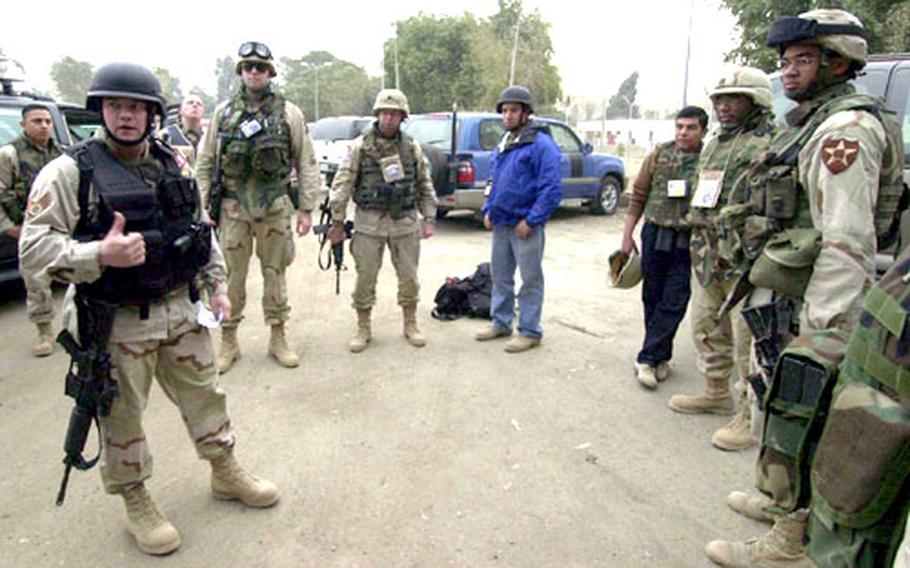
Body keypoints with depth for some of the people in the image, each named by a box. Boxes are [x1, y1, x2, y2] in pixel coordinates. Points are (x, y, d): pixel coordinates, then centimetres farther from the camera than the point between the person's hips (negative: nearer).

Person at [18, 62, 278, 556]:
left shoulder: (172, 165, 7)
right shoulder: (70, 171, -10)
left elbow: (202, 228, 15)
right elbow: (33, 248, -15)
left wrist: (217, 285, 9)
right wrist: (100, 255, -31)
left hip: (180, 310, 5)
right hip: (116, 323, -5)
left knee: (204, 394, 16)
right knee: (122, 418, 9)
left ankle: (225, 472, 36)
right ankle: (135, 500, 30)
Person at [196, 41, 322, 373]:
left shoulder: (289, 113, 4)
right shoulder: (223, 112, 8)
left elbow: (306, 163, 2)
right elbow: (205, 163, 10)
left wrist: (306, 208, -3)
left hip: (275, 206, -1)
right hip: (232, 206, 1)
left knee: (275, 274, 7)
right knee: (231, 276, 4)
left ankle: (278, 339, 20)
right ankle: (228, 342, 17)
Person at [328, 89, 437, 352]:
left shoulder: (412, 147, 7)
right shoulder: (361, 146, -2)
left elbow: (426, 186, 11)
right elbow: (342, 184, -4)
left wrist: (429, 219, 3)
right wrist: (337, 221, -7)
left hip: (405, 222, 2)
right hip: (370, 222, -2)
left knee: (409, 276, 8)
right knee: (365, 277, 4)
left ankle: (411, 325, 25)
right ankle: (363, 329, 19)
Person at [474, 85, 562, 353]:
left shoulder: (541, 144, -13)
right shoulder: (503, 144, 14)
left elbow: (552, 188, -18)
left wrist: (531, 220, -19)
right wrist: (488, 210, 11)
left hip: (525, 226, -8)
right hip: (500, 223, 8)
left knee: (530, 280, 3)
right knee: (500, 275, 16)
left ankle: (530, 332, 13)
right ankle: (501, 322, 31)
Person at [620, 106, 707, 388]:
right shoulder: (658, 155, 2)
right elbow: (638, 197, 5)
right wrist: (627, 235, 3)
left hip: (689, 242, -2)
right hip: (655, 235, 2)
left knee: (673, 304, -1)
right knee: (652, 299, 10)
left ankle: (648, 359, 8)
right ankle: (661, 357, 26)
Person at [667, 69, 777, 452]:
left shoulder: (771, 145, -10)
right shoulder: (713, 147, 18)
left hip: (745, 263, -9)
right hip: (706, 259, 9)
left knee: (748, 340, -2)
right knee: (707, 330, 18)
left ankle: (754, 416, 11)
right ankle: (717, 394, 36)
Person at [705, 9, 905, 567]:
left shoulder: (847, 128, -16)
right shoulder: (814, 122, 17)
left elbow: (846, 243, -23)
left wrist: (814, 330, -24)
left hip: (805, 306, -10)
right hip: (784, 298, 10)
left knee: (797, 420, 0)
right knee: (782, 408, 21)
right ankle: (783, 499, 40)